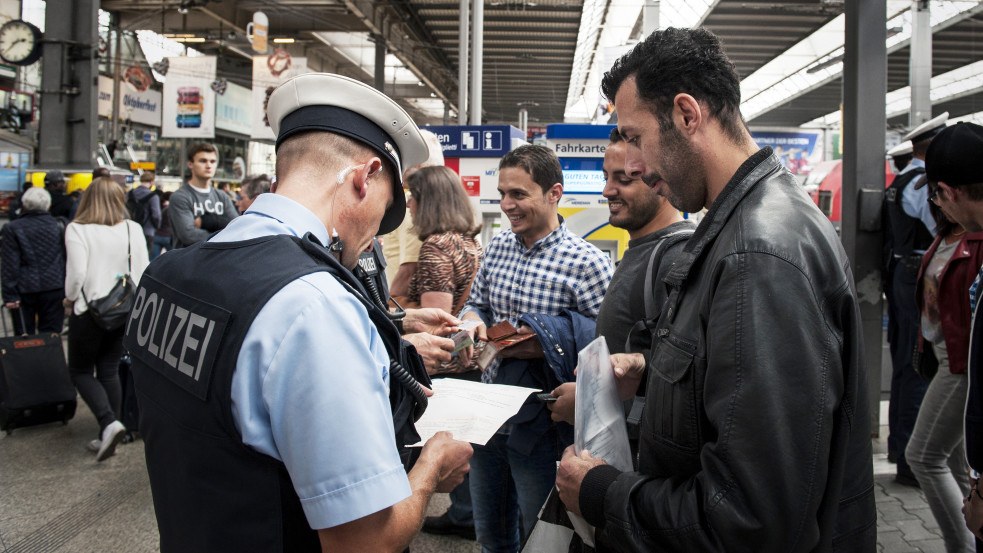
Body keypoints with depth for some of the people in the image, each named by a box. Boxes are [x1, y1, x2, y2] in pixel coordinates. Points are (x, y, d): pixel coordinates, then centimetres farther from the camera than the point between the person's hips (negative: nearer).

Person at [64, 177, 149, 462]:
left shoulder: (77, 229, -10)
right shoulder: (133, 229, -1)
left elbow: (77, 272, -16)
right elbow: (143, 271, 0)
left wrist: (71, 298, 2)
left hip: (90, 309, -4)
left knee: (81, 371, 11)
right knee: (110, 371, 14)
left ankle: (109, 423, -10)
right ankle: (107, 437, 17)